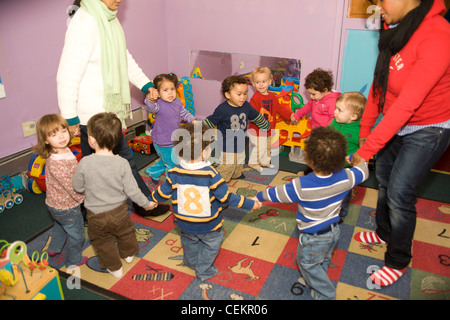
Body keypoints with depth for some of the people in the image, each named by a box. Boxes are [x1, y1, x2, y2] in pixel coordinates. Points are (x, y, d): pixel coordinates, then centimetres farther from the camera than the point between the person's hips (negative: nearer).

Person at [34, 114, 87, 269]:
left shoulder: (63, 151, -7)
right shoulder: (57, 163, -37)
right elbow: (71, 186, -29)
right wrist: (84, 198, -14)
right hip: (67, 206, -9)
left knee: (60, 225, 36)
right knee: (76, 234, 15)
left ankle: (54, 248, 61)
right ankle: (74, 260, 39)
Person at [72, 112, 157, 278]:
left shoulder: (85, 163, -24)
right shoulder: (122, 163, -22)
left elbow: (77, 187, -9)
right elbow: (132, 190, -16)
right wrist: (146, 203, 1)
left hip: (96, 215, -1)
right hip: (119, 211, 2)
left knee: (103, 242, 24)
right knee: (125, 233, 30)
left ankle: (114, 267, 42)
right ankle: (129, 254, 56)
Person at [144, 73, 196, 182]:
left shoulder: (177, 101, -2)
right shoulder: (158, 104, -25)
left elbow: (184, 113, 14)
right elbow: (151, 108, -48)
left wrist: (193, 121, 2)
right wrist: (151, 99, -68)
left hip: (173, 140, 8)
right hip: (163, 143, -7)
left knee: (166, 160, 29)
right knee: (172, 165, 7)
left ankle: (152, 172, 52)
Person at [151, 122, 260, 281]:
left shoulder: (174, 173, -18)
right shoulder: (210, 174, -29)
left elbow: (163, 193, -5)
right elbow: (227, 197, -22)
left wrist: (153, 199, 19)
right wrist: (250, 204, -10)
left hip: (184, 224, 4)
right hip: (209, 226, -4)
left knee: (189, 242, 32)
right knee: (211, 244, 25)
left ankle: (191, 262, 57)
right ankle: (204, 271, 41)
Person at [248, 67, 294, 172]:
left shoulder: (272, 96, 5)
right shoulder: (255, 98, -20)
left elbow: (279, 108, 15)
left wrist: (290, 115, 9)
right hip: (257, 130, -8)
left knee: (268, 146, 20)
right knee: (260, 147, -4)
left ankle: (265, 161, 40)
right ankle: (253, 162, 18)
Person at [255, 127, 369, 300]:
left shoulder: (301, 186, -35)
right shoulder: (345, 177, -22)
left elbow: (276, 194, -20)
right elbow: (363, 171, 0)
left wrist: (258, 197, -2)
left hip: (314, 238, -6)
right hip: (334, 231, 6)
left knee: (308, 264, 21)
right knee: (323, 260, 30)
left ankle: (325, 294, 36)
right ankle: (313, 281, 55)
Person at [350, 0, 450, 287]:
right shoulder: (395, 31, -2)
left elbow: (406, 105, -31)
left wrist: (366, 150, -27)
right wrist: (365, 128, 7)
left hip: (426, 129, -7)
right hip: (396, 123, 8)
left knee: (399, 194, -3)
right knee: (384, 177, 17)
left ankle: (398, 262, 20)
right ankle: (384, 233, 43)